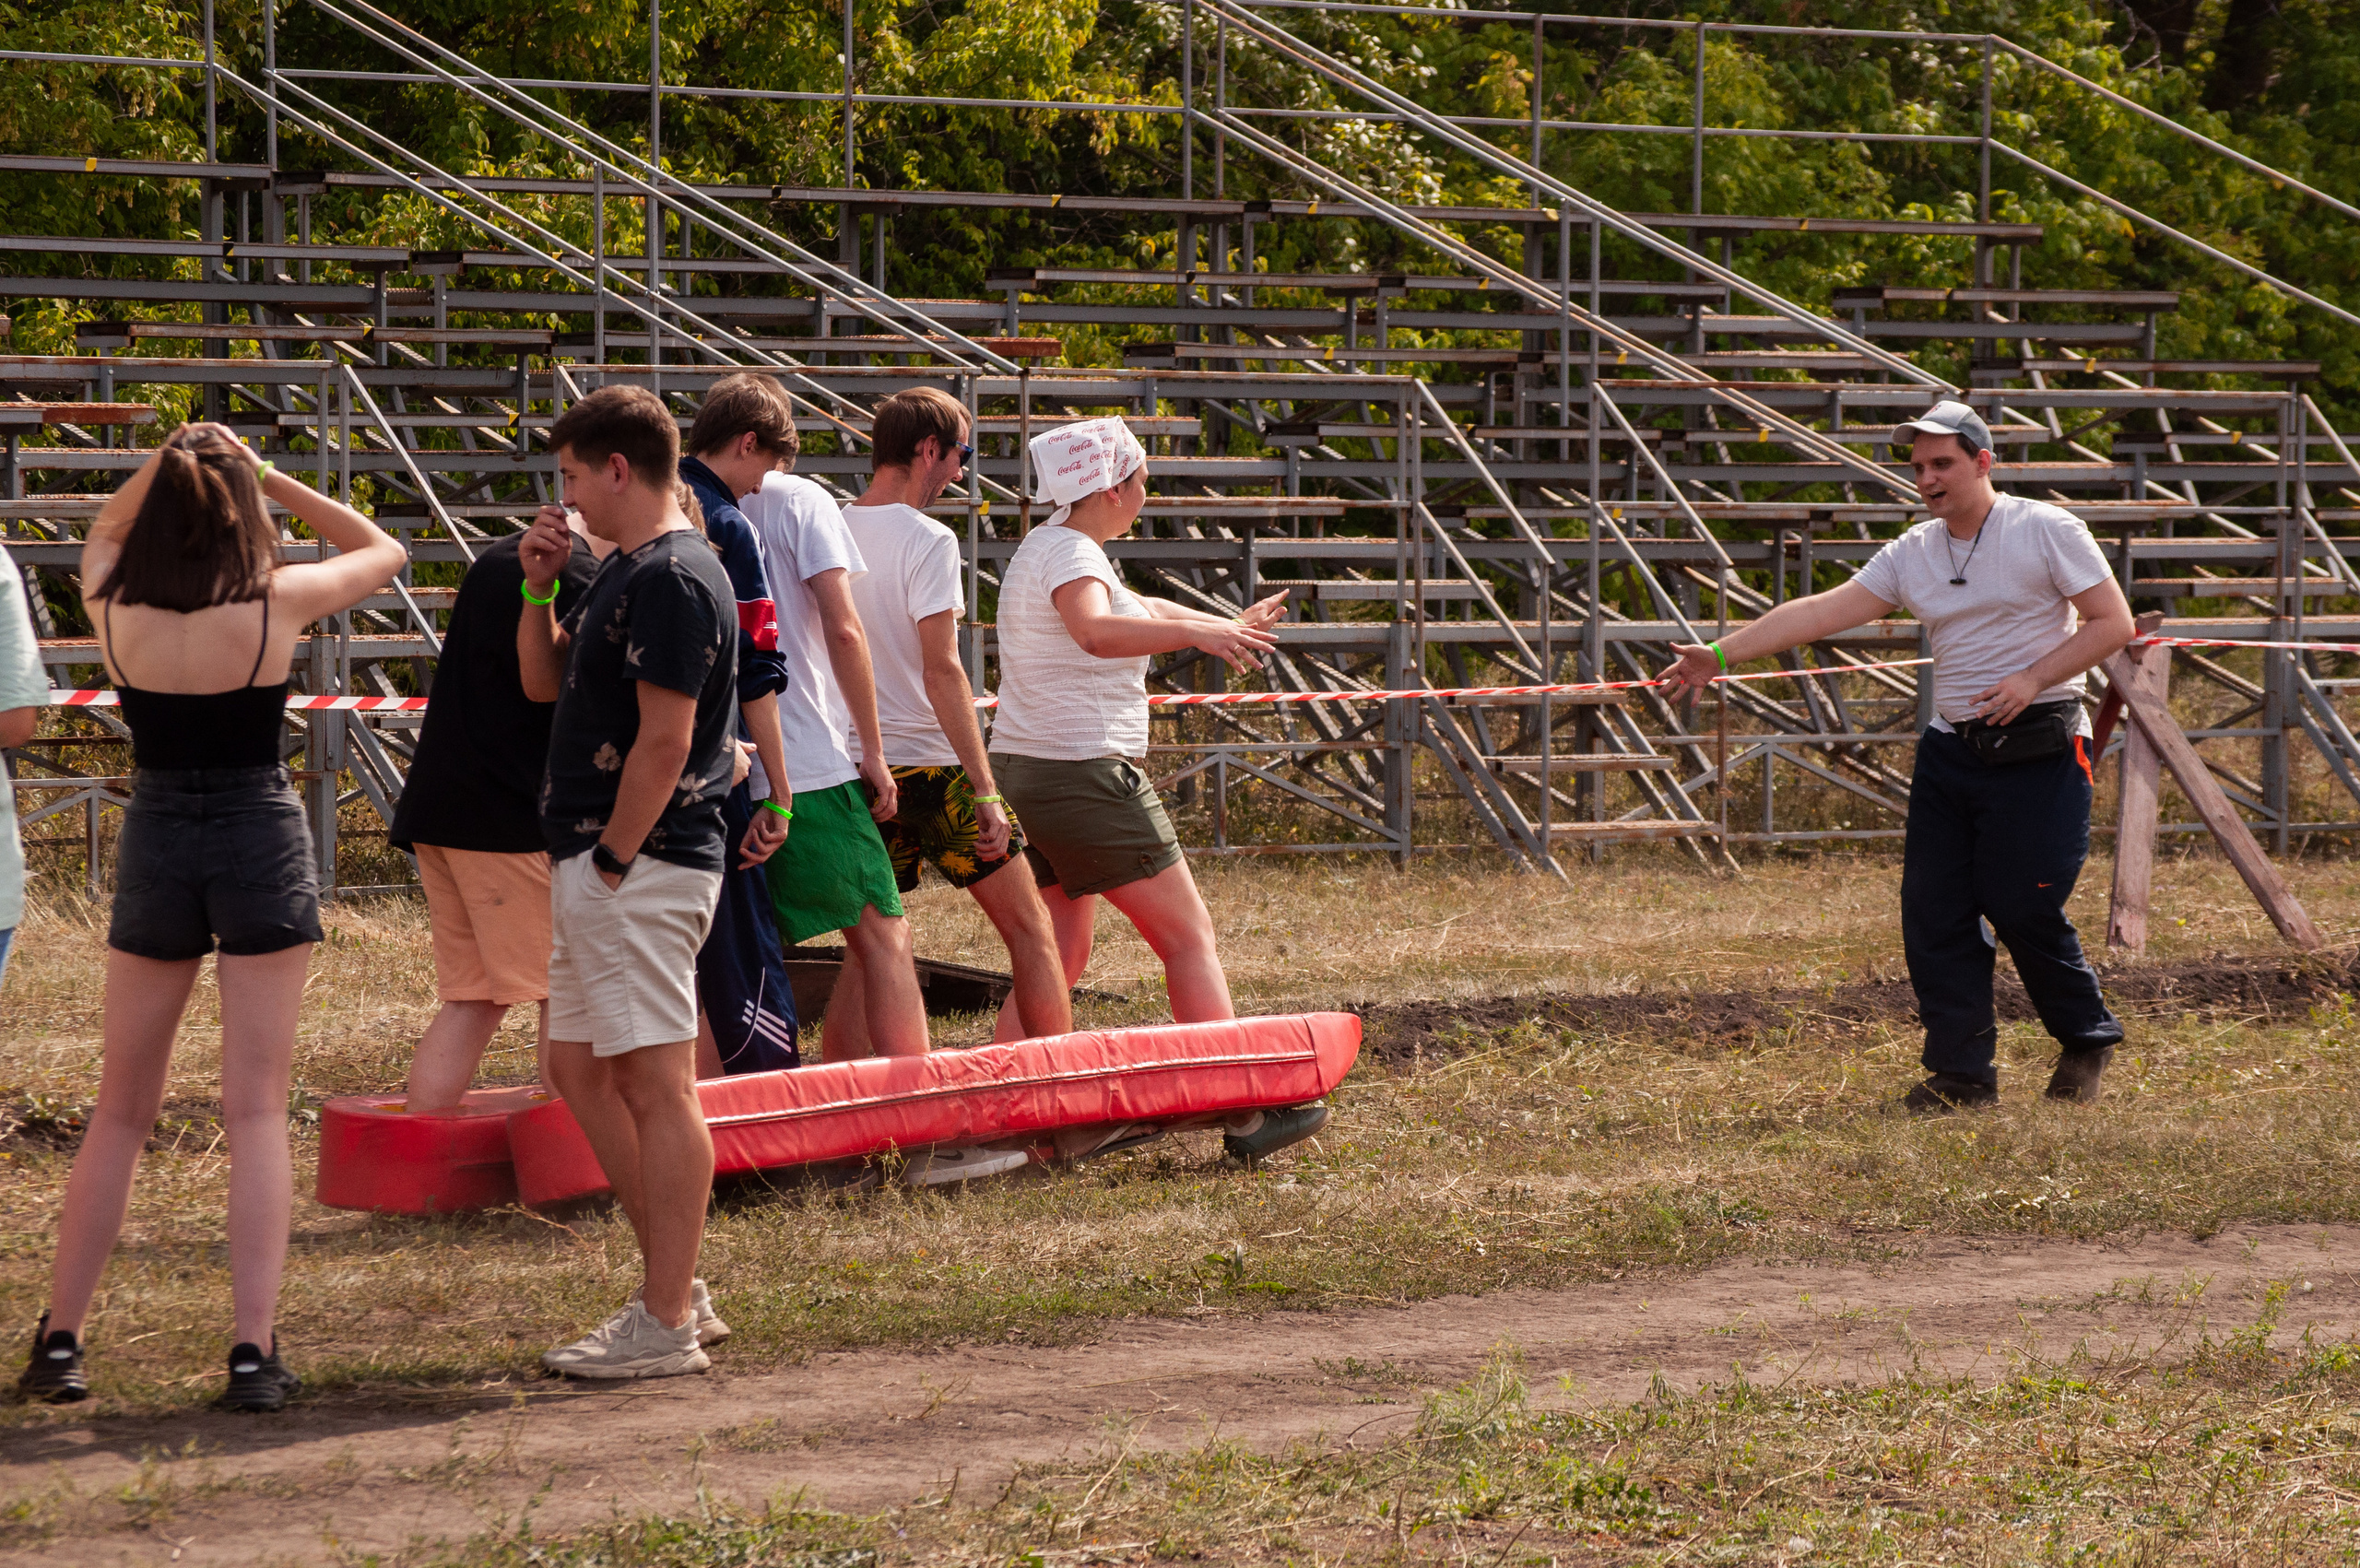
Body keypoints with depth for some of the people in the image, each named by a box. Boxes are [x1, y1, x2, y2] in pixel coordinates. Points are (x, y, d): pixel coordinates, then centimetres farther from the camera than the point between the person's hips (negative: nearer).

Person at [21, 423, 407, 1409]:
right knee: (257, 1112, 0)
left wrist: (163, 470, 4)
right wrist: (271, 480, 5)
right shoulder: (278, 604, -13)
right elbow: (381, 550, 7)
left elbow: (104, 531, 18)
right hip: (264, 846, -2)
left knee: (121, 1113, 12)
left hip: (154, 847, 2)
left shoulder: (113, 610, -7)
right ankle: (253, 1350, -6)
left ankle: (60, 1339, 11)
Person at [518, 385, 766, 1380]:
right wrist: (539, 587, 10)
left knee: (656, 1086, -7)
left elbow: (665, 742, -21)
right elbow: (542, 683, 25)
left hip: (641, 868, -11)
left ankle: (667, 1326, -5)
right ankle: (677, 1289, 19)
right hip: (595, 862, 11)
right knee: (579, 1070, 15)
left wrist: (610, 861, -17)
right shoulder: (621, 572, 16)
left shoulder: (673, 580, -16)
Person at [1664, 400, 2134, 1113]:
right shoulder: (1912, 554, 9)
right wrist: (1722, 655, -4)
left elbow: (2113, 622, -6)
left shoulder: (2046, 531, -5)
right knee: (1932, 912, -2)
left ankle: (2088, 1040, 13)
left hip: (2038, 752, -6)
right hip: (1951, 750, 6)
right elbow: (1819, 612, 4)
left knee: (2024, 909, -10)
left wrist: (2032, 680, -17)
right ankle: (1962, 1071, 4)